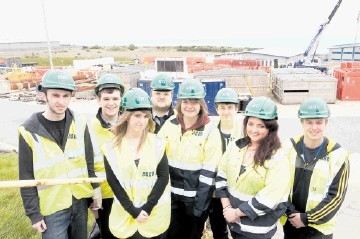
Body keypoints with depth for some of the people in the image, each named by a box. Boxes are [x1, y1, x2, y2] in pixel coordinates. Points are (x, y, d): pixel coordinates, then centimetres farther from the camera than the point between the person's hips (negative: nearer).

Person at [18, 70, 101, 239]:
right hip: (52, 207, -3)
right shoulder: (29, 131, -13)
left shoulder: (79, 123, -4)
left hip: (80, 201, 3)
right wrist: (33, 213, -6)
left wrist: (96, 188, 5)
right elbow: (27, 178, -8)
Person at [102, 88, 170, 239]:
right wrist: (133, 211, -10)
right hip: (125, 214, 0)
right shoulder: (111, 147, -4)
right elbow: (113, 182, -5)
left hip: (156, 212, 1)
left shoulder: (157, 143, -4)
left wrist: (147, 207, -12)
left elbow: (163, 177, -5)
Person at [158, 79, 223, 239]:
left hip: (195, 195, -3)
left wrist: (200, 204, -13)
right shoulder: (169, 125, -1)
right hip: (171, 193, 3)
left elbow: (209, 170, -12)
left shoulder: (210, 130, -11)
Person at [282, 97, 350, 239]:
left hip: (319, 227, -2)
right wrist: (290, 212, -10)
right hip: (290, 220, 2)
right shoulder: (290, 148, -5)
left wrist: (306, 219, -12)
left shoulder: (338, 155, -11)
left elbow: (336, 195, -10)